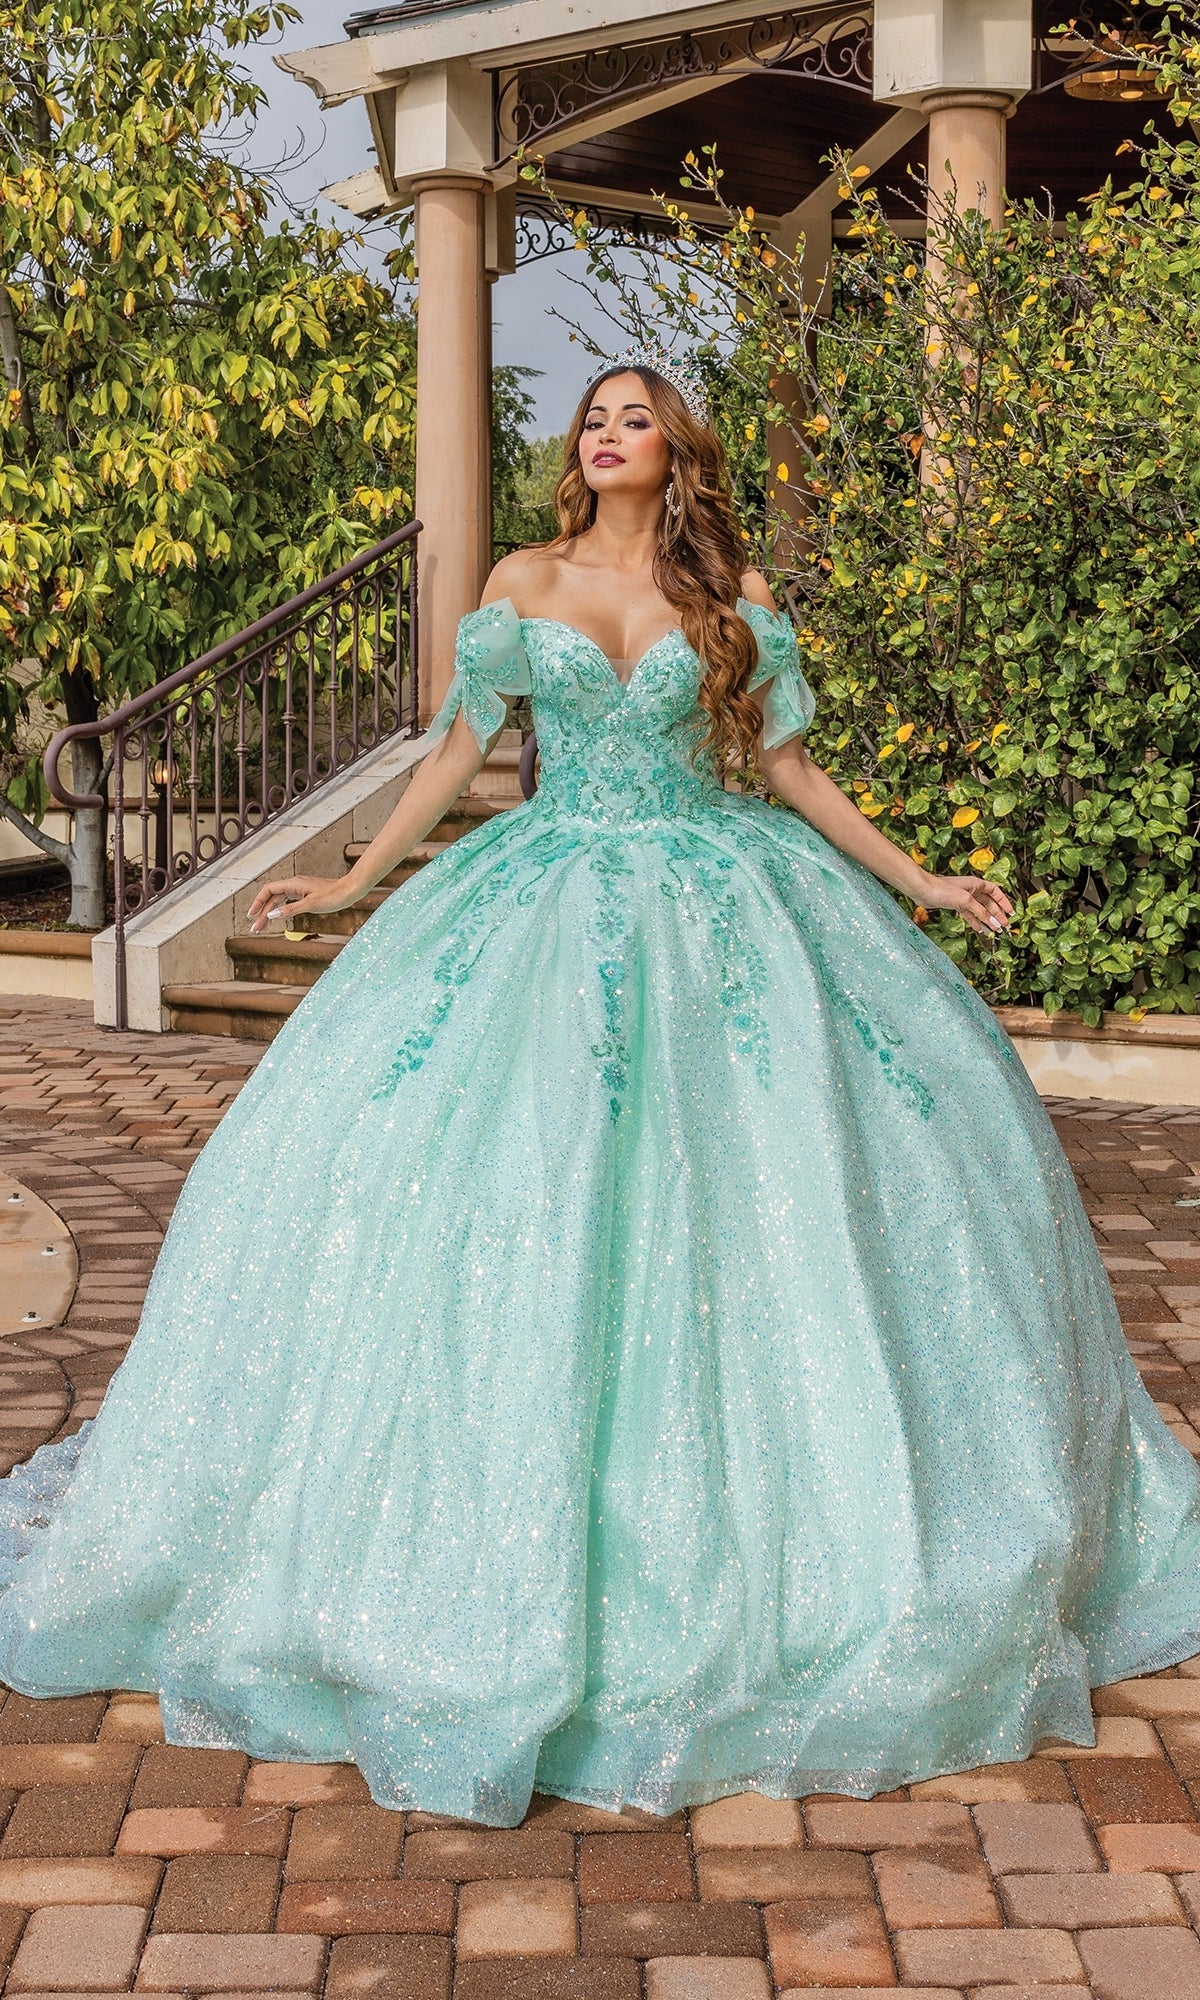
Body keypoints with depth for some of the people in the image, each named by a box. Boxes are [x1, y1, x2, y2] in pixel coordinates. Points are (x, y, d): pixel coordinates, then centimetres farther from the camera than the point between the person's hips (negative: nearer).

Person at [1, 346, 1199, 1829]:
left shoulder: (734, 597, 6)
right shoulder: (522, 584, 8)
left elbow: (787, 767, 8)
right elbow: (461, 748, 11)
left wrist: (920, 882, 5)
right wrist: (355, 882, 9)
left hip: (718, 902, 0)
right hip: (552, 900, 0)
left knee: (740, 1182, -5)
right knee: (514, 1183, -6)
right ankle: (516, 1544, 9)